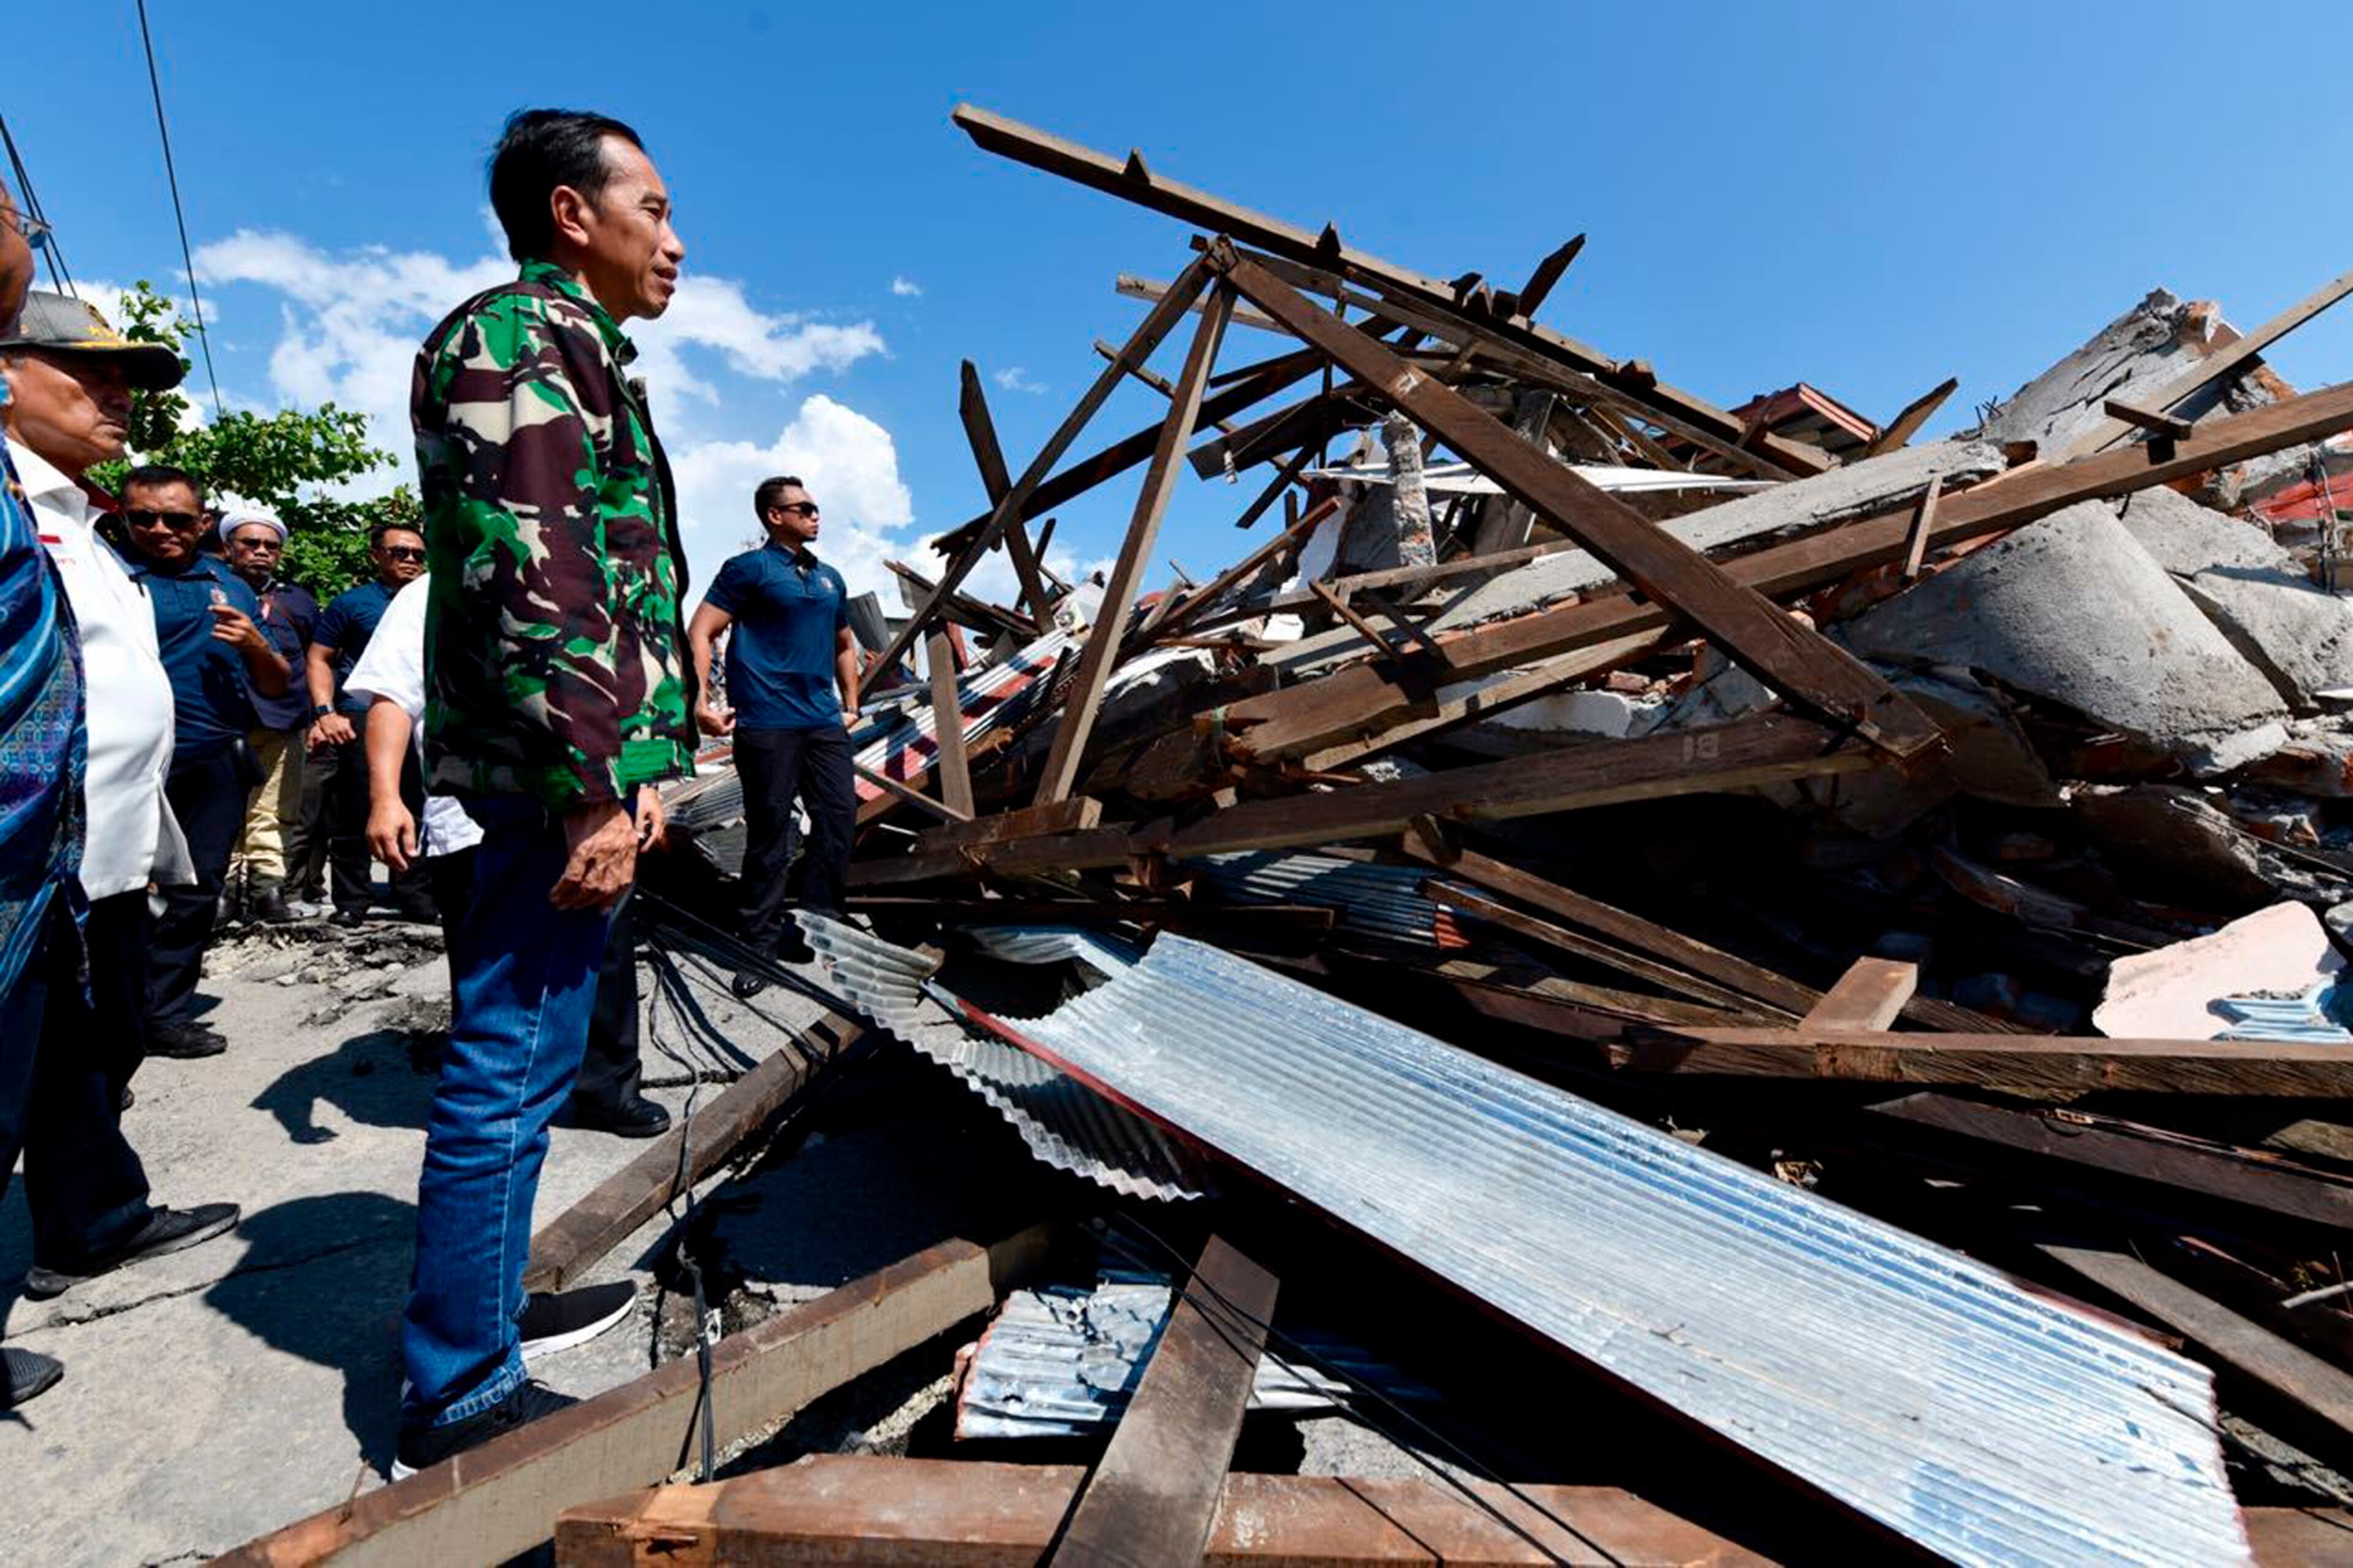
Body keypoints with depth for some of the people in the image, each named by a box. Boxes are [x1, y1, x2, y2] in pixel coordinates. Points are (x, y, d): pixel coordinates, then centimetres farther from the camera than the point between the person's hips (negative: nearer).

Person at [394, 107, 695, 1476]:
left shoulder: (572, 354, 25)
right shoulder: (520, 336, -7)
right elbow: (525, 581, -19)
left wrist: (632, 767, 23)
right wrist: (592, 788, -22)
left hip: (575, 772, 11)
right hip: (555, 774, -11)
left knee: (527, 1062, 17)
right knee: (509, 1070, -2)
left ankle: (490, 1303, 33)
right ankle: (459, 1399, 13)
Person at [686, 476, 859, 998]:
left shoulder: (830, 578, 20)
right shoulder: (750, 568, 1)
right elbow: (700, 632, -5)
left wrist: (851, 705, 20)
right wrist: (700, 700, -15)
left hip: (824, 722, 6)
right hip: (767, 724, -6)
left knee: (840, 817, 4)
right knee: (770, 833, -2)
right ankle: (760, 944, 10)